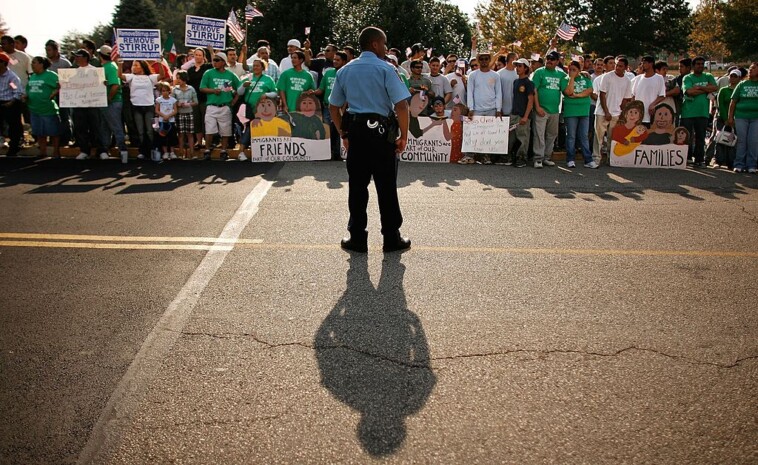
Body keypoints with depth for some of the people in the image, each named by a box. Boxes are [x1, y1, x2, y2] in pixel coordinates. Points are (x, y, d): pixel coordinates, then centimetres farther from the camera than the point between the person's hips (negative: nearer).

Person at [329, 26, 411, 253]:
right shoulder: (385, 69, -7)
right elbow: (401, 105, -15)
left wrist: (344, 134, 17)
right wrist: (403, 136, -6)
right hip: (381, 132, -4)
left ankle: (357, 238, 15)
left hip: (355, 132, 4)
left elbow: (333, 106, 12)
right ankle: (391, 239, 13)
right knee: (386, 187, 4)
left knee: (357, 185, 9)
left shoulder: (345, 70, 9)